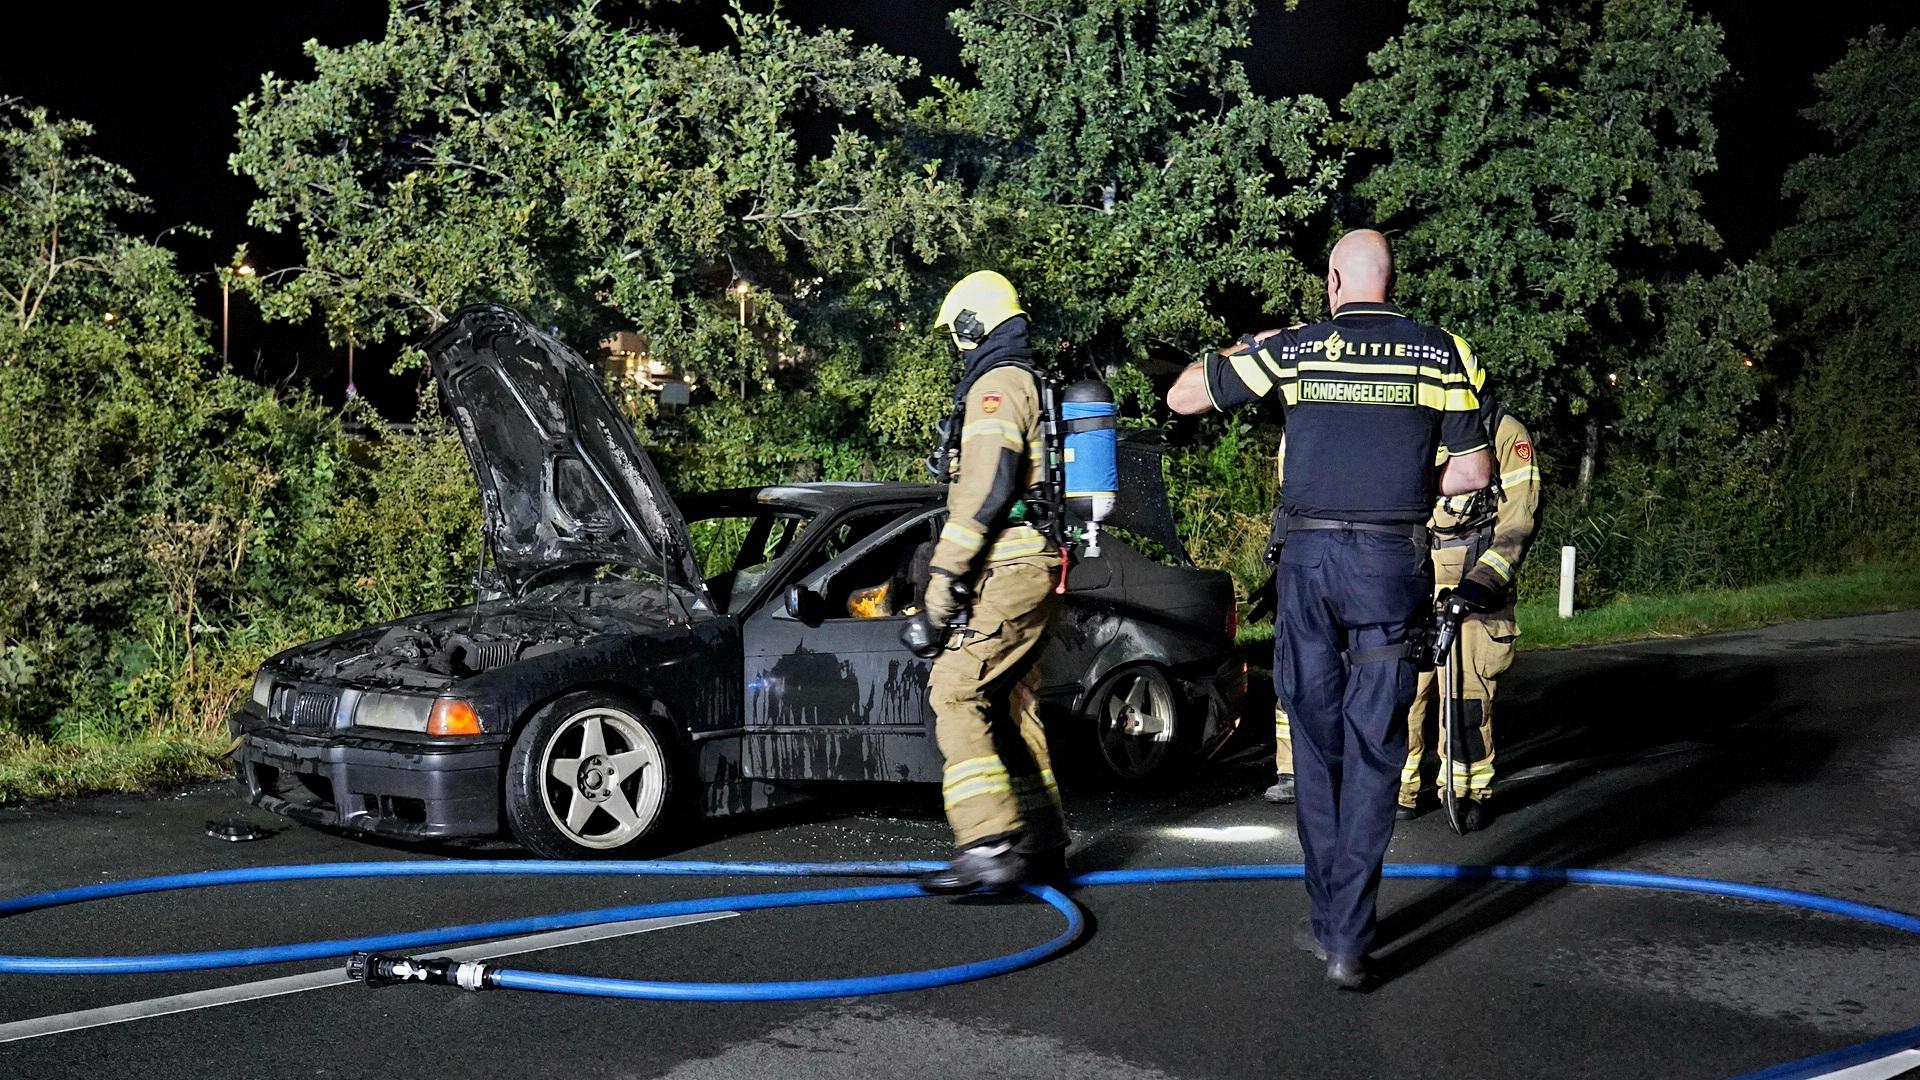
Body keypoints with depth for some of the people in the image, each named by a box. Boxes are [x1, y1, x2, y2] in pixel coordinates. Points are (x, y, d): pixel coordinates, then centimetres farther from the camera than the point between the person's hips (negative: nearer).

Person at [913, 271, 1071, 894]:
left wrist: (944, 571, -20)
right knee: (1012, 705, 14)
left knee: (954, 693, -15)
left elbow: (985, 486, -22)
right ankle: (1042, 845, 17)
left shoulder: (996, 385, -10)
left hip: (1011, 572, -10)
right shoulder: (1034, 384, 23)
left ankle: (991, 844, -24)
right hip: (1037, 568, 10)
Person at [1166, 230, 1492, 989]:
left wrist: (1242, 349, 24)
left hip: (1310, 558, 0)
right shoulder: (1440, 353, 3)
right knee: (1373, 753, 2)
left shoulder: (1292, 350, 0)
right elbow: (1475, 471, 7)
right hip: (1394, 562, 0)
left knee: (1317, 743, 13)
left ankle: (1326, 918, 19)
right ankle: (1348, 940, -2)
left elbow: (1182, 396, 9)